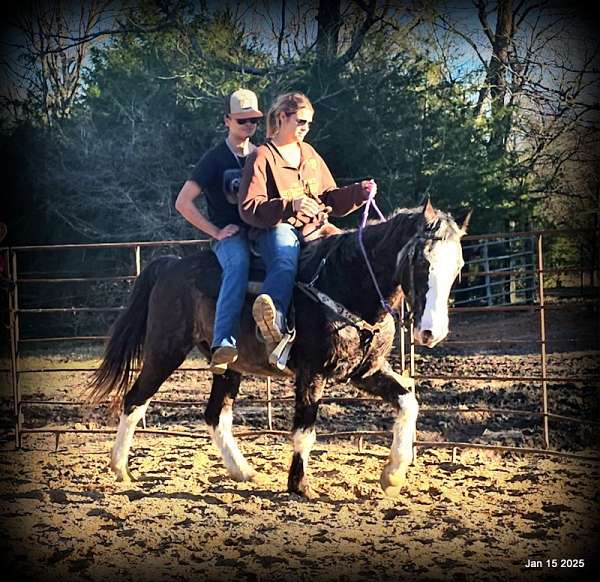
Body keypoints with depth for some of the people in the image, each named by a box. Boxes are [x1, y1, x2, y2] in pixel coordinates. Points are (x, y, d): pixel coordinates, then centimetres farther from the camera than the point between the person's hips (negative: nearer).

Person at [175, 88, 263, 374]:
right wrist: (216, 232, -8)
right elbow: (183, 203, -4)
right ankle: (223, 343, -52)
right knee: (239, 263, -39)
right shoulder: (215, 159, 1)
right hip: (229, 235, -6)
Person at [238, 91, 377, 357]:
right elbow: (249, 208, -8)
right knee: (286, 261, -40)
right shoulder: (262, 156, 2)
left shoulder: (309, 153, 23)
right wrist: (290, 206, -21)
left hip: (315, 229, 7)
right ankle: (273, 325, -66)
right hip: (277, 229, -7)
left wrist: (358, 192, 8)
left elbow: (330, 199, 27)